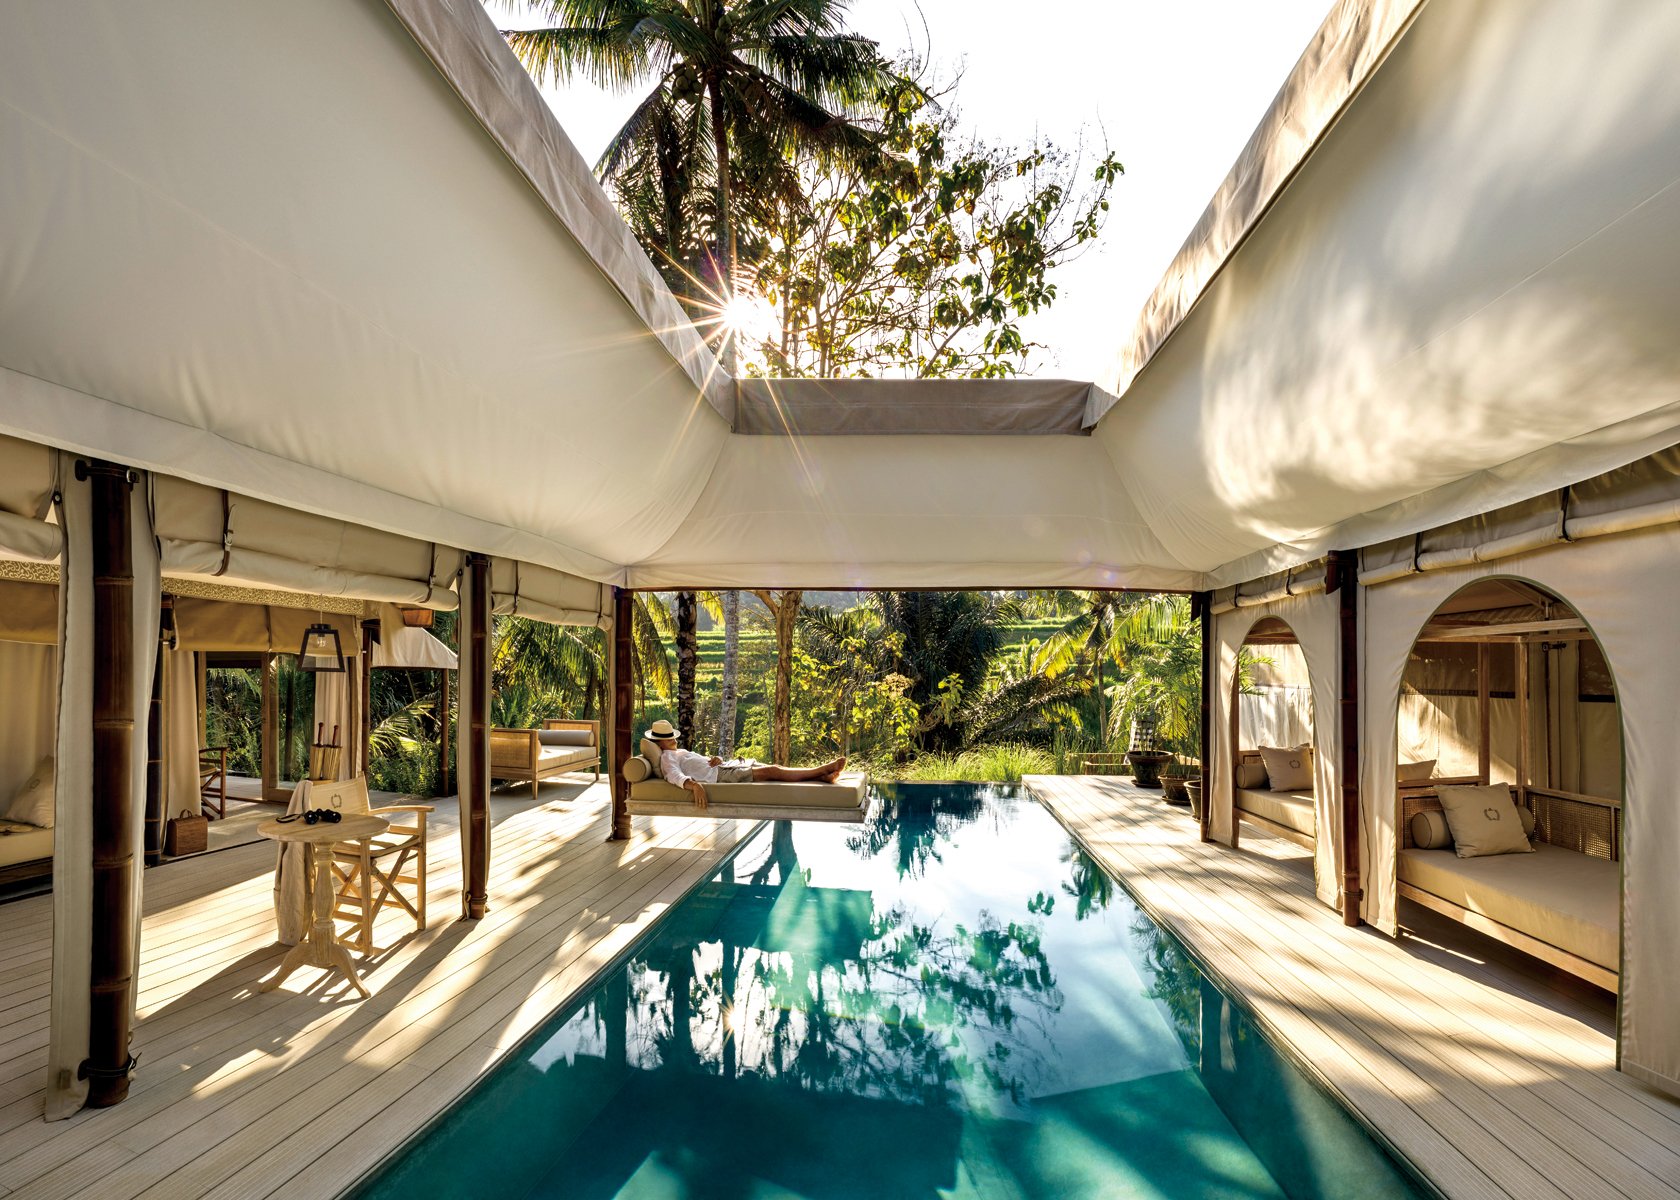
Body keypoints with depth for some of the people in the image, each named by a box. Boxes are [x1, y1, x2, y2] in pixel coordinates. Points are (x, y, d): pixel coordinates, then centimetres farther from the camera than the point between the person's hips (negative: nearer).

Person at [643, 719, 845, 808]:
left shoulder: (679, 752, 28)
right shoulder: (667, 757, -1)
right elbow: (675, 776, -21)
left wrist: (714, 760, 3)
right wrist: (694, 784, -41)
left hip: (723, 768, 9)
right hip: (720, 776, -9)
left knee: (772, 768, -6)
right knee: (771, 772, -16)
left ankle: (822, 776, -13)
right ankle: (821, 770, -15)